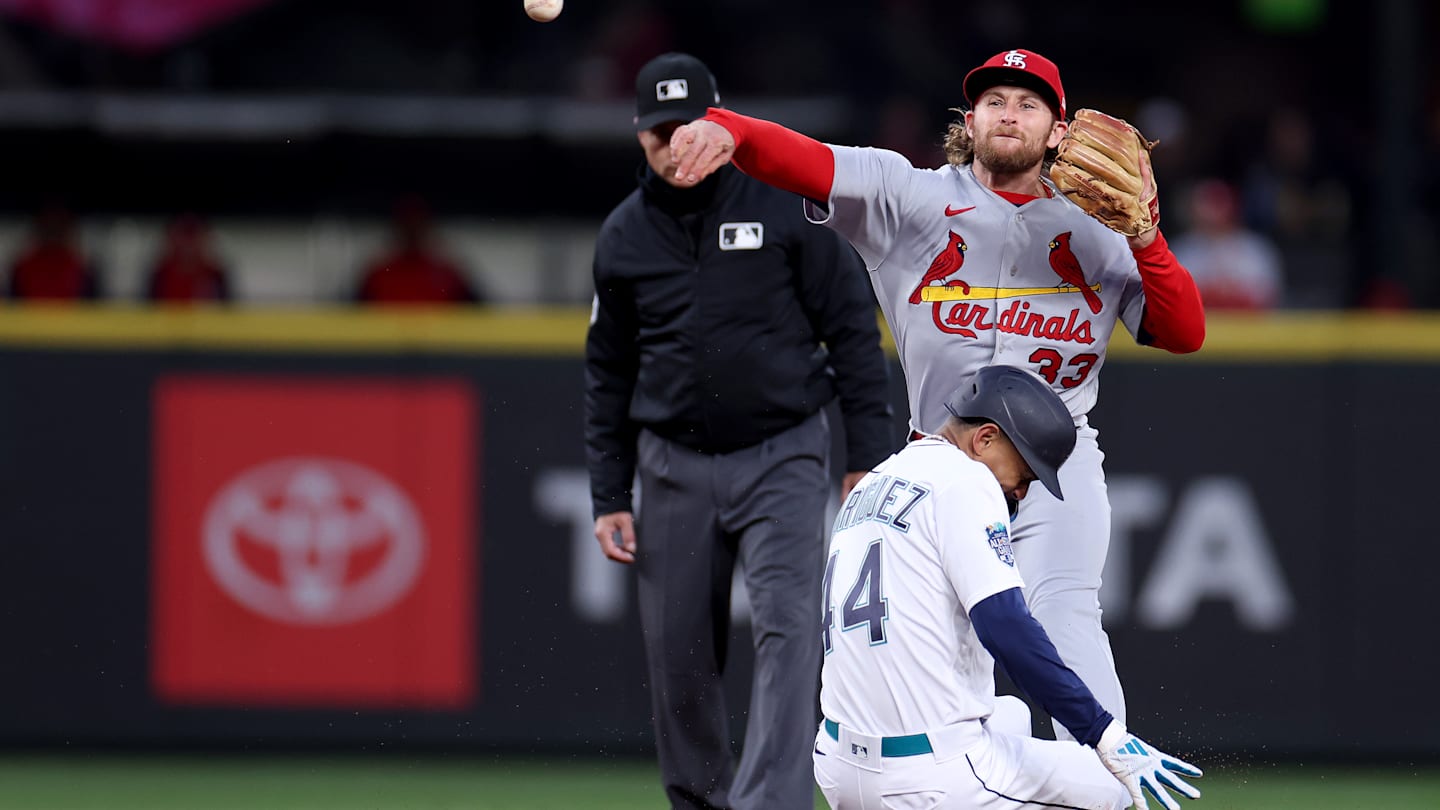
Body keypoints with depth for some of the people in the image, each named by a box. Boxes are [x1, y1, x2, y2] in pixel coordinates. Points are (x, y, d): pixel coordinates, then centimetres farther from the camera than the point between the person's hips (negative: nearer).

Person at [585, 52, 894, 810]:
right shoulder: (623, 237, 5)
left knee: (786, 630, -17)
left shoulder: (785, 205, -4)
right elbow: (608, 376, 12)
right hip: (675, 469, 3)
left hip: (781, 456, -3)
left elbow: (851, 327, -1)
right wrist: (609, 498, 7)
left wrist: (868, 455, -6)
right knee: (678, 658, 4)